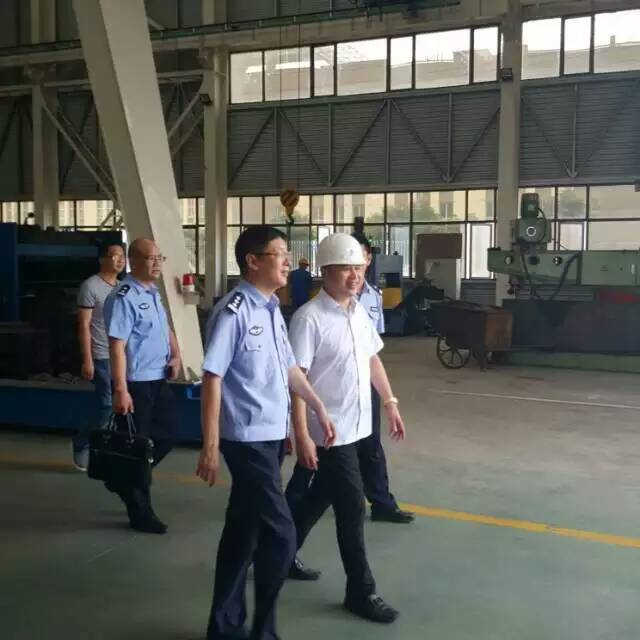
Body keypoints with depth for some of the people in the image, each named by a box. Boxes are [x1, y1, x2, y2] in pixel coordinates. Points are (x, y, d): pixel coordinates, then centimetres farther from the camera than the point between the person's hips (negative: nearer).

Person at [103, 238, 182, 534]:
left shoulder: (153, 293, 11)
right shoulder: (124, 297, -18)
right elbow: (117, 346, -23)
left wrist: (175, 356, 8)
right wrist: (121, 390, -27)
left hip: (158, 380, 9)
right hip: (135, 384, -9)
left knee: (166, 434, 17)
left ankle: (126, 481, 36)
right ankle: (140, 512, 18)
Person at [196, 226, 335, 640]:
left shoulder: (272, 309, 10)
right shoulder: (233, 312, -15)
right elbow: (212, 378, -17)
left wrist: (320, 410, 21)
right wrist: (210, 446, -19)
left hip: (272, 435, 9)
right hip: (248, 438, -8)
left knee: (245, 530, 16)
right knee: (280, 535, -5)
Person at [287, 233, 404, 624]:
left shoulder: (359, 311, 6)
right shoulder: (309, 318, -18)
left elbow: (372, 359, 17)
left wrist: (390, 402, 15)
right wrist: (302, 436, -22)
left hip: (355, 426, 8)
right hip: (329, 430, -8)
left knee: (320, 498, 21)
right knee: (352, 509, 0)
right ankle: (361, 591, 17)